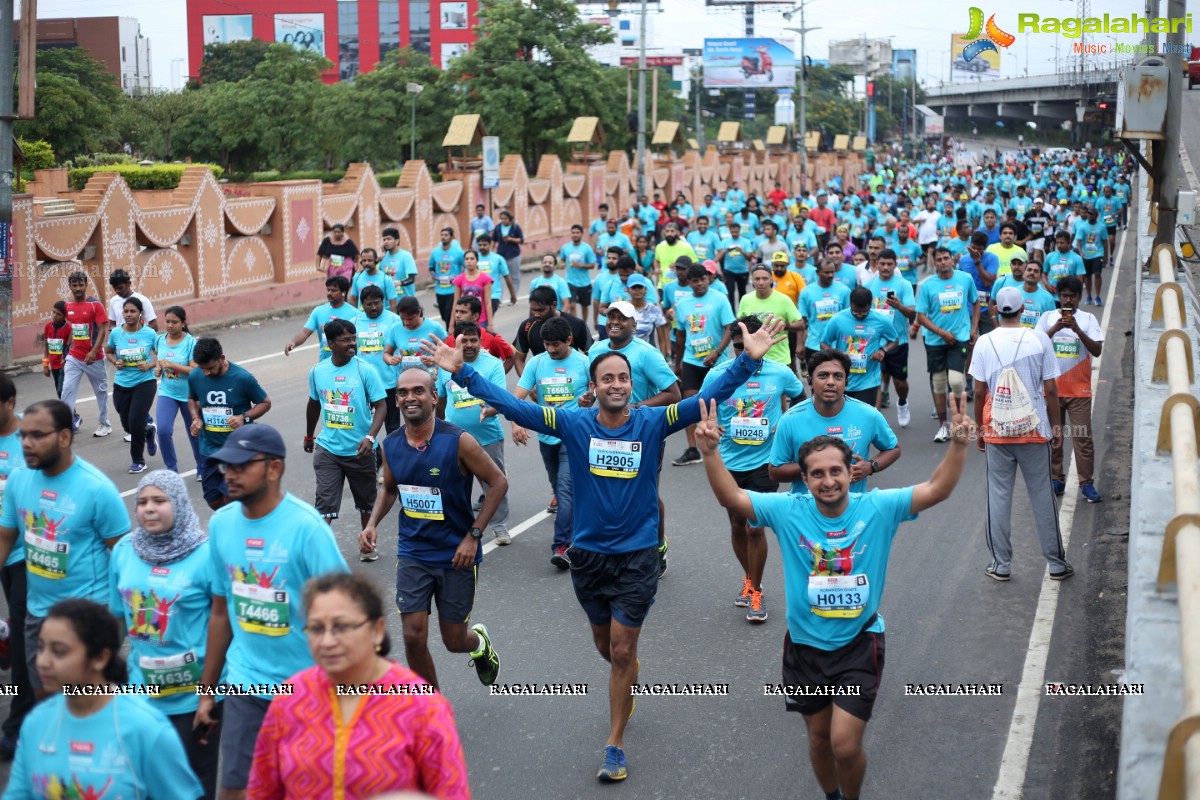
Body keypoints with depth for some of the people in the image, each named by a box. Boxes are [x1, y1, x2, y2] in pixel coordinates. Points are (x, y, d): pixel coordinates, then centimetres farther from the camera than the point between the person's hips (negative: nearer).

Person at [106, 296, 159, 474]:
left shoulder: (149, 334, -8)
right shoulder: (116, 333, -2)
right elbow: (108, 352, 15)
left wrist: (151, 365, -16)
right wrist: (115, 362, -5)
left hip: (145, 383, -3)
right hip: (122, 385, 3)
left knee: (135, 423, -12)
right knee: (128, 425, 11)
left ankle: (138, 460, 11)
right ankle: (148, 431, 48)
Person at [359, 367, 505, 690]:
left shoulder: (458, 441, -17)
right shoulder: (391, 445, -2)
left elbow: (498, 482, -9)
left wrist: (473, 535, -13)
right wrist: (372, 524, -2)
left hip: (456, 555, -3)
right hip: (413, 554, 3)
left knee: (454, 640, 7)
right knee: (414, 636, -5)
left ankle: (480, 643, 46)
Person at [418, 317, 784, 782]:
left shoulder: (652, 423, -9)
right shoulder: (574, 424, -7)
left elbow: (708, 399, -15)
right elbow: (513, 407, -11)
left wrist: (749, 361, -26)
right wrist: (462, 372, -19)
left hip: (637, 555, -2)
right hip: (589, 553, 2)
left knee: (622, 652, 0)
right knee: (605, 646, 19)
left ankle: (615, 744, 13)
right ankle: (629, 678, 54)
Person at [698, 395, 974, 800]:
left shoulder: (879, 508, -11)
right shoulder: (787, 511, -11)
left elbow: (937, 489, -16)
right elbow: (731, 498, -16)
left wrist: (959, 444, -31)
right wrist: (711, 452, -32)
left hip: (860, 644, -2)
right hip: (806, 645, 2)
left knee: (845, 745, -10)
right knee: (819, 740, 17)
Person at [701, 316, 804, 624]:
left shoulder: (780, 373, -7)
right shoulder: (717, 374, -7)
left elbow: (801, 401, 11)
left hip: (764, 462, -2)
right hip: (729, 462, 2)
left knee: (755, 528, -6)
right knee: (737, 526, 14)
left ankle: (755, 592, 11)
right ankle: (749, 578, 38)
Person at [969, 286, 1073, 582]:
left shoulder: (985, 342, -4)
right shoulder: (1039, 339, -6)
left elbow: (979, 392, -3)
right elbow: (1050, 389, -4)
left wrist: (980, 427, 10)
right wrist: (1056, 425, 8)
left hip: (996, 432, 0)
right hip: (1035, 430, 0)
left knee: (999, 496, 7)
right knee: (1042, 495, 8)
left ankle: (1001, 564, 10)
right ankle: (1056, 562, 15)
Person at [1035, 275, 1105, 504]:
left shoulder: (1088, 319, 2)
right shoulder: (1048, 317, 4)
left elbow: (1097, 350, -8)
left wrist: (1077, 330, -19)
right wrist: (1056, 328, -20)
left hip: (1079, 390, -1)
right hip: (1052, 388, 1)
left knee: (1083, 437, -3)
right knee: (1053, 437, 8)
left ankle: (1086, 483, 3)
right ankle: (1056, 480, 19)